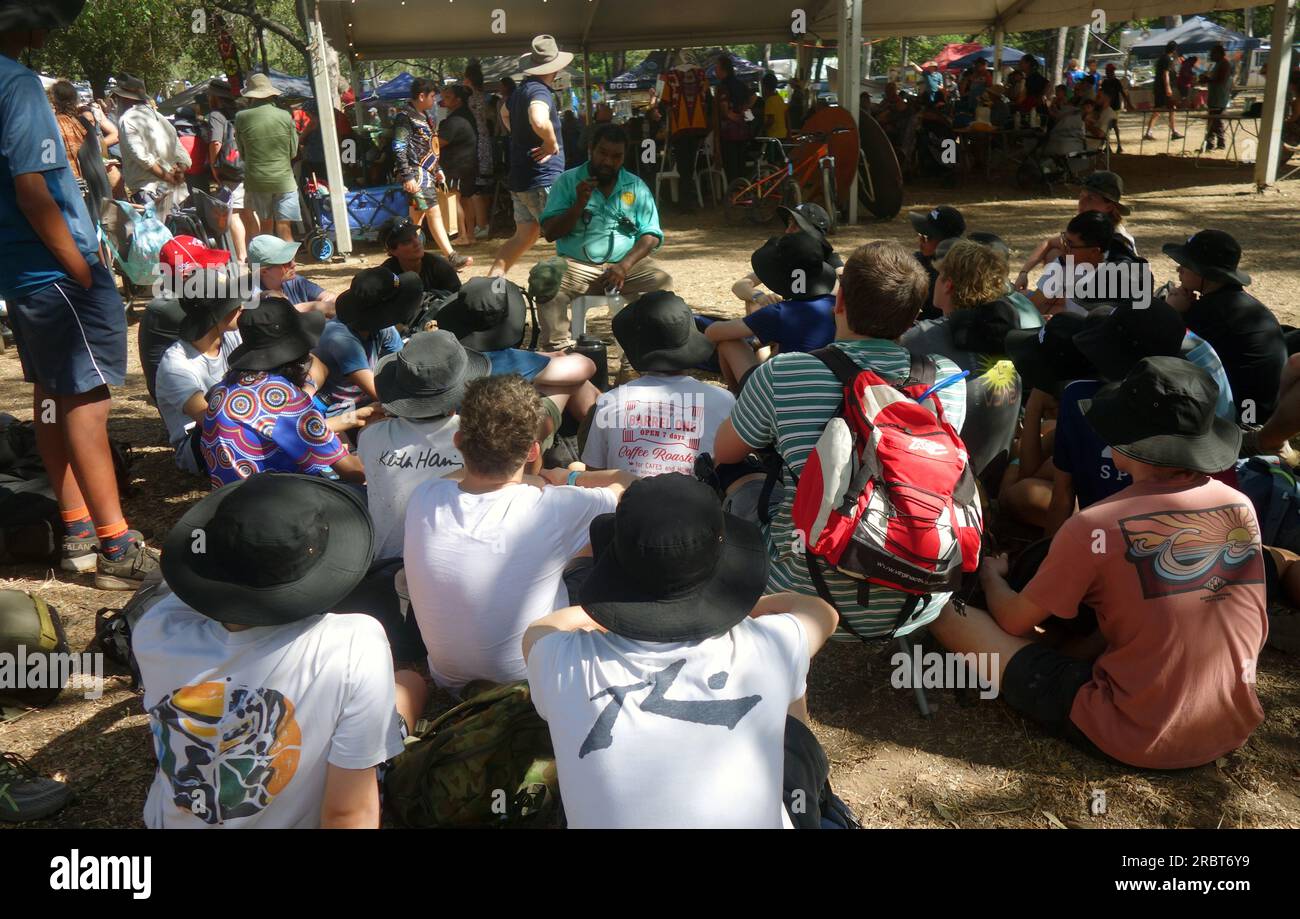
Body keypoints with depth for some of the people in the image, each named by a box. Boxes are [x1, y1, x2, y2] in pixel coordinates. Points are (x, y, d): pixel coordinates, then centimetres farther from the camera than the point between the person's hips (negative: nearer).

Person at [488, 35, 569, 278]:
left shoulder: (520, 89, 13)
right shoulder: (540, 92, -17)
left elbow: (505, 113, 36)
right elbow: (539, 121, -40)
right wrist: (552, 143, -22)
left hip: (520, 178, 9)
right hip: (543, 180, -9)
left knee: (524, 235, 16)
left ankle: (491, 279, 14)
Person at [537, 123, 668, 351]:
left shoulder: (636, 187, 9)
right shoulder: (567, 181, 5)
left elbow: (651, 235, 1)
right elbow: (550, 233, -1)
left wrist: (624, 265, -16)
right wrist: (579, 204, -16)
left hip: (627, 264, 1)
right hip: (577, 265, -1)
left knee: (662, 282, -26)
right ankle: (559, 351, -26)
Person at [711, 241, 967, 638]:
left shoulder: (780, 374, -14)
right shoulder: (948, 378, -6)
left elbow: (724, 452, 6)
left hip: (813, 601, -3)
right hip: (924, 604, 3)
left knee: (743, 485, 24)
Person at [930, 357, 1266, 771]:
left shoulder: (1096, 526, -19)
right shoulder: (1241, 506, -2)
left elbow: (1013, 622, -4)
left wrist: (990, 574, 18)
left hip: (1133, 741, -6)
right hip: (1234, 731, 7)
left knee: (943, 609, 1)